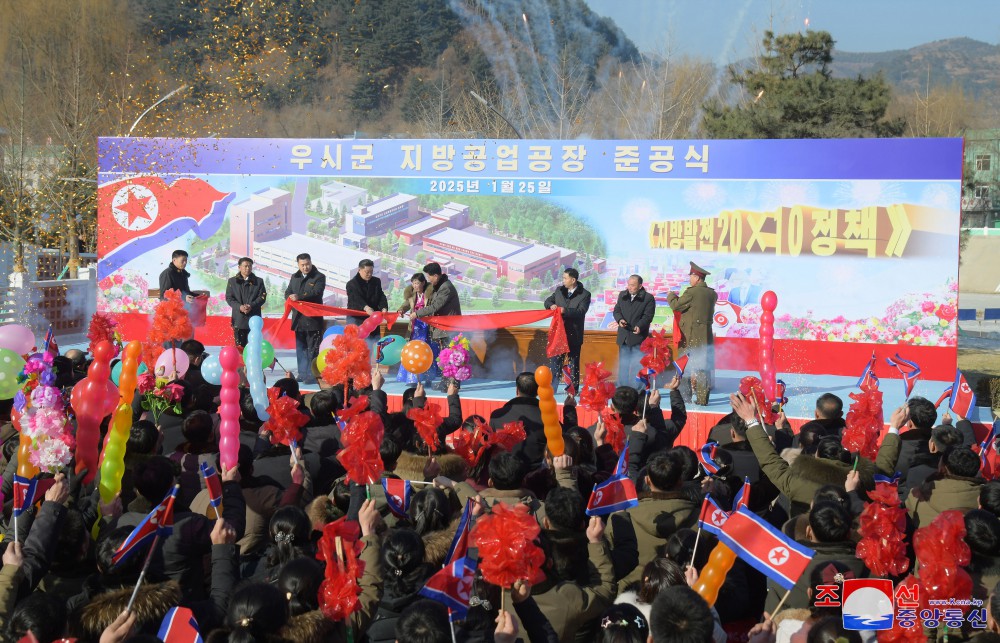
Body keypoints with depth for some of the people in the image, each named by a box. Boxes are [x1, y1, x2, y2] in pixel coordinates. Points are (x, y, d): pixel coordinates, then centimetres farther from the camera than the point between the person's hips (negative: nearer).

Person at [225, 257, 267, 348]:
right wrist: (239, 307, -14)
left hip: (254, 317, 0)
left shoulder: (259, 281, 10)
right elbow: (229, 298, 4)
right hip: (239, 318, 0)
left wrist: (251, 306, -15)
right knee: (240, 345, 0)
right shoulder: (232, 281, 10)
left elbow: (262, 297, 2)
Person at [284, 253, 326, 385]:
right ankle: (302, 373, 18)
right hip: (298, 319, 6)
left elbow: (316, 293, -16)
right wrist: (291, 298, -10)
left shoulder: (319, 277, -2)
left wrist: (299, 297, -27)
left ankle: (312, 375, -3)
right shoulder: (294, 277, 17)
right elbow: (288, 292, 15)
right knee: (300, 348, 11)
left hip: (313, 319, -6)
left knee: (312, 349, -5)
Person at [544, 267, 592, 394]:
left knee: (573, 362, 6)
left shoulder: (585, 294, -7)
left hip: (574, 334, -4)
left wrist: (565, 311, -27)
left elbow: (581, 312, -17)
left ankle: (573, 388, 14)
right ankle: (551, 387, 7)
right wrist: (551, 305, -8)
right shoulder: (559, 290, 8)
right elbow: (548, 301, 16)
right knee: (555, 360, 4)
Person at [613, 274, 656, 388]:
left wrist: (640, 326, -28)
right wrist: (620, 319, -11)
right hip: (623, 336, 5)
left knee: (637, 366, -5)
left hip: (638, 336, -5)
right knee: (623, 365, 12)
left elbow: (648, 316, -10)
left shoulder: (648, 298, -5)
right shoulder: (622, 295, 11)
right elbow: (617, 310, 11)